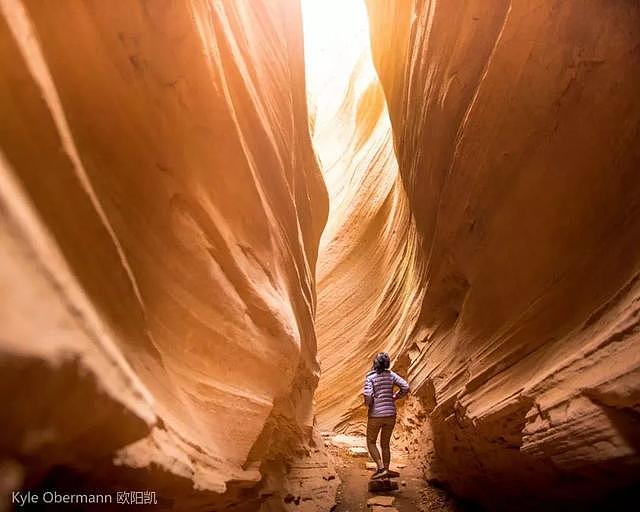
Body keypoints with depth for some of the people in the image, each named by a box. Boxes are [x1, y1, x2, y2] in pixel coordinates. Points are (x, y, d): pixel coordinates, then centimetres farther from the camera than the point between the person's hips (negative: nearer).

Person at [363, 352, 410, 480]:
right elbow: (405, 387, -6)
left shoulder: (370, 377, -11)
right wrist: (393, 398, 6)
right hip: (390, 414, 4)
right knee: (385, 444, 20)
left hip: (376, 415, -4)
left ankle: (381, 468, 4)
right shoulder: (391, 375, 0)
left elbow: (368, 396, -22)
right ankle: (386, 471, 21)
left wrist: (368, 404, -1)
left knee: (371, 442, 16)